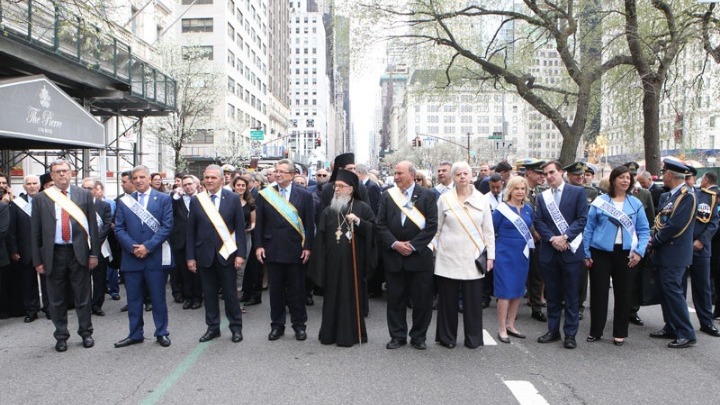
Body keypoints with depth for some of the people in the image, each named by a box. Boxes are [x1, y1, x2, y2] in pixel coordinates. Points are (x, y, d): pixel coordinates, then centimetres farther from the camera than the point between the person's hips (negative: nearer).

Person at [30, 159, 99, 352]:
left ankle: (86, 333, 24)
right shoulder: (41, 199, 3)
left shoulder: (84, 195, 2)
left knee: (83, 297, 9)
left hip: (79, 252, 0)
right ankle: (61, 336, 24)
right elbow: (35, 232, 4)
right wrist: (38, 260, 0)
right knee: (57, 300, 9)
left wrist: (94, 253, -2)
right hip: (54, 254, 1)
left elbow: (93, 225, 2)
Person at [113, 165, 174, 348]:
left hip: (156, 257, -2)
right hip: (131, 257, 3)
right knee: (133, 299, 9)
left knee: (158, 298, 5)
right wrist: (132, 247, -11)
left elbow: (167, 226, -6)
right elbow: (119, 228, 4)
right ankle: (135, 334, 21)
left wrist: (147, 246, -13)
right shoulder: (124, 201, 9)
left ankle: (161, 333, 17)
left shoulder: (163, 199, 1)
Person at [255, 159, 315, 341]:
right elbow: (259, 223, 5)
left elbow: (310, 224, 0)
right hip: (272, 250, 1)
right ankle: (277, 325, 21)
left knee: (297, 290, 7)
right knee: (276, 290, 9)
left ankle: (299, 325, 19)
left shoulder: (304, 195, 1)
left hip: (295, 250, -1)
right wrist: (259, 245, -2)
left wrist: (307, 247, -6)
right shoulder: (265, 194, 5)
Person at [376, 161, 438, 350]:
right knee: (395, 299, 8)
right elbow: (381, 224, 2)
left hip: (419, 255, -2)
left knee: (422, 299, 5)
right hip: (393, 255, 2)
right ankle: (398, 336, 21)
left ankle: (418, 337, 20)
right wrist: (395, 244, -11)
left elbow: (432, 225, -6)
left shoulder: (427, 195, -1)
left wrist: (413, 245, -12)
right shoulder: (387, 195, 6)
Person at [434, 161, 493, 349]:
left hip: (473, 257, 1)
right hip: (448, 256, -1)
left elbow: (488, 230, 7)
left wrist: (490, 255, 2)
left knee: (473, 298, 4)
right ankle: (447, 337, 18)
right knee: (448, 298, 5)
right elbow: (436, 228, 6)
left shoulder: (481, 199, 4)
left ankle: (473, 338, 18)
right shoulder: (444, 199, 2)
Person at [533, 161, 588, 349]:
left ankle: (570, 334, 12)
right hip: (548, 252, 3)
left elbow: (582, 219, -6)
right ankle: (553, 330, 22)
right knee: (552, 295, 11)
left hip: (571, 251, -3)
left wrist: (565, 237, -15)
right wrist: (552, 238, -12)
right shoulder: (542, 197, 11)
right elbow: (537, 221, 2)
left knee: (571, 296, 3)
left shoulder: (577, 192, 1)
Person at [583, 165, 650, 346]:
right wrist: (586, 253, -3)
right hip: (601, 252, -1)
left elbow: (644, 230, 6)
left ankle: (620, 333, 20)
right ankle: (595, 331, 16)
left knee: (623, 293, 7)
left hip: (626, 254, 2)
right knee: (598, 293, 3)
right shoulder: (600, 201, 0)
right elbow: (589, 228, 1)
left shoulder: (636, 203, 5)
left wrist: (640, 251, -6)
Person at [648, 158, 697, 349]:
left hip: (674, 254, -9)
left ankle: (686, 334, -1)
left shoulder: (687, 196, -14)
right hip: (664, 252, 9)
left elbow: (675, 225, -21)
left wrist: (655, 240, -11)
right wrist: (655, 238, -2)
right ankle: (671, 328, 24)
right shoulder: (666, 196, 14)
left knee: (672, 291, -8)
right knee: (665, 291, 14)